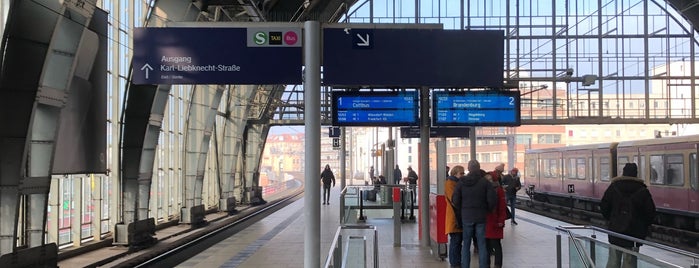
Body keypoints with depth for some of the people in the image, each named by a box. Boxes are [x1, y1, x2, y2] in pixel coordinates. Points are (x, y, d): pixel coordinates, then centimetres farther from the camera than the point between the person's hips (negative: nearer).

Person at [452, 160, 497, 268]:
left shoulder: (461, 182, -3)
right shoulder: (484, 182, -7)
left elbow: (455, 200, -6)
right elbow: (492, 199, -11)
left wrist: (460, 214, 7)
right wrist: (487, 210, 6)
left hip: (466, 217, 1)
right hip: (481, 217, -1)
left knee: (466, 244, 9)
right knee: (482, 244, 5)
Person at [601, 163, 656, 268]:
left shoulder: (613, 187, -1)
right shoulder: (643, 191, -6)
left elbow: (604, 206, 1)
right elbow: (650, 212, -4)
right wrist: (645, 226, 11)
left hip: (615, 229, 2)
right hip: (634, 232, -2)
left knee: (613, 259, 11)